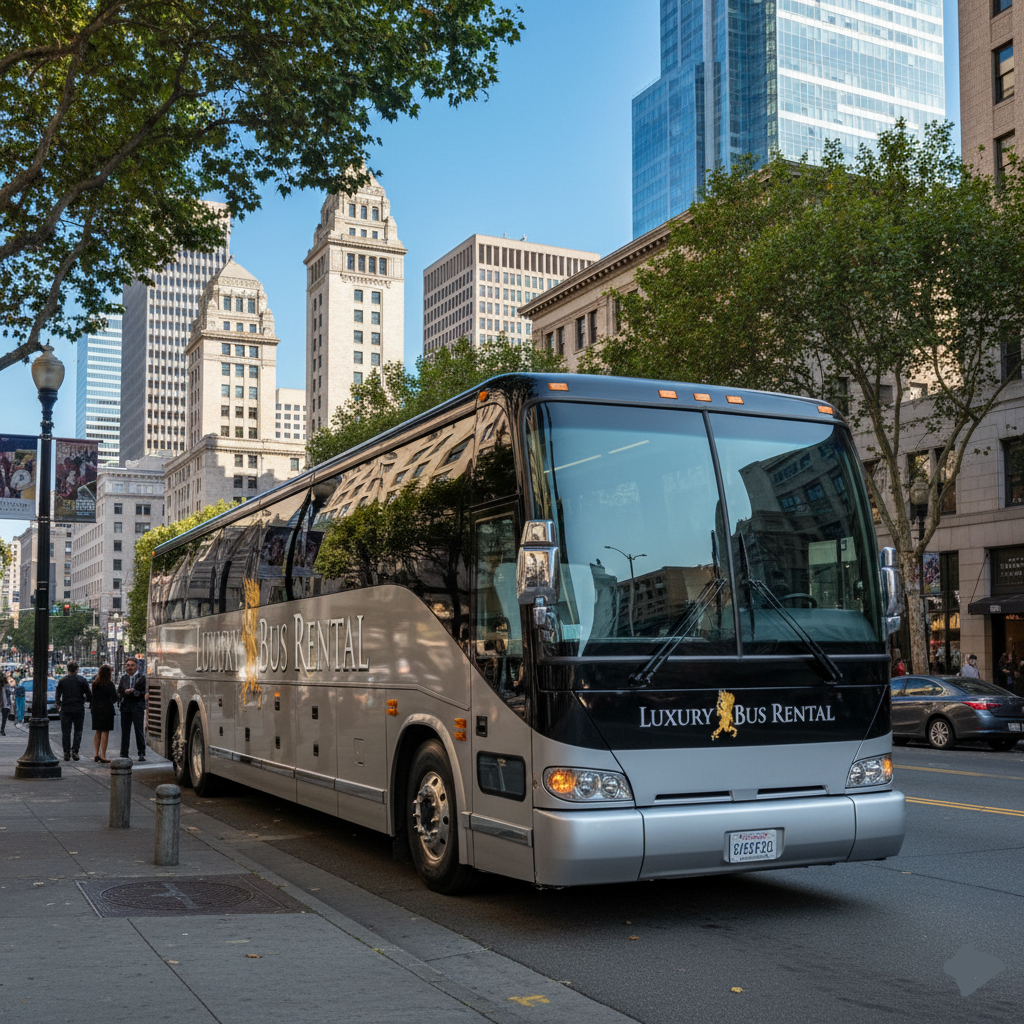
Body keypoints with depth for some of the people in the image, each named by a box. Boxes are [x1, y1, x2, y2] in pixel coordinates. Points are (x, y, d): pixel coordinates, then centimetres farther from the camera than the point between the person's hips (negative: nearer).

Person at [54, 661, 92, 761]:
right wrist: (85, 700, 22)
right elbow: (89, 695, 0)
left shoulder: (62, 680, 1)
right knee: (78, 731, 7)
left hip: (65, 709, 1)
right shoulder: (82, 680, -1)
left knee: (66, 732, 6)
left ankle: (66, 753, 5)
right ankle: (75, 751, -5)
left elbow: (57, 696, 2)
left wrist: (58, 704, 20)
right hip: (79, 709, -1)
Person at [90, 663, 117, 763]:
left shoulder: (94, 684, 7)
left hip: (96, 709, 6)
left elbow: (92, 696, 9)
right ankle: (103, 756, -5)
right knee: (105, 732, -3)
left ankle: (97, 754, 15)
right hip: (107, 709, -6)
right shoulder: (109, 684, -11)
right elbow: (114, 698, -10)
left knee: (98, 732, 13)